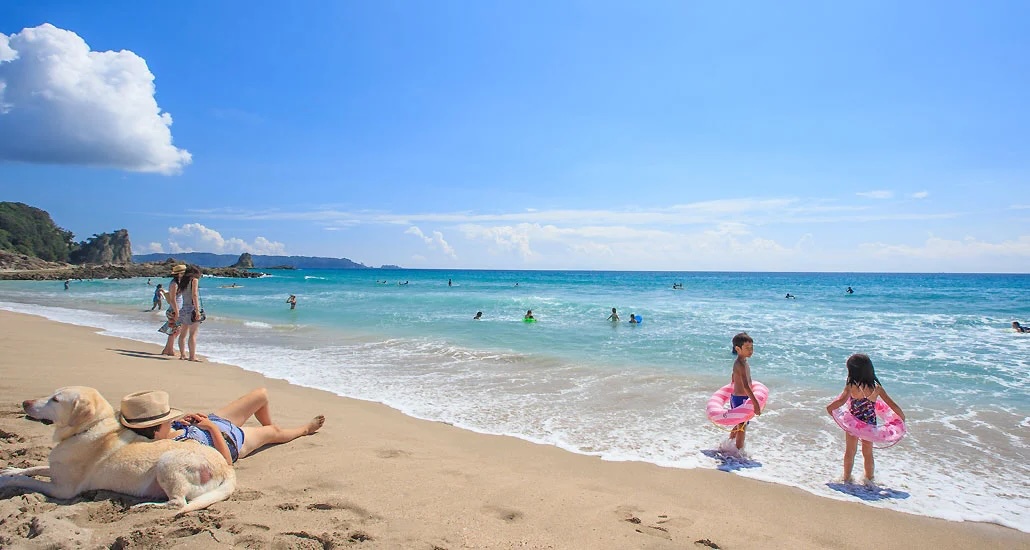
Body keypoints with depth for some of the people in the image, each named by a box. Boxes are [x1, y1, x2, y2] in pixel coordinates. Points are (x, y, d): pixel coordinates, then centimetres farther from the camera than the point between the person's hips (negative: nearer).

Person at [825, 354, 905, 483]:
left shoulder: (851, 386, -17)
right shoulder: (877, 387, -7)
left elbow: (842, 399, -31)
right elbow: (893, 405, -4)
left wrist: (830, 407, -17)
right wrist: (902, 417, 11)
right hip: (870, 424, 2)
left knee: (850, 452, 18)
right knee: (868, 453, 23)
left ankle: (847, 478, 26)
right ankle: (869, 479, 33)